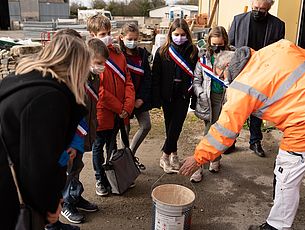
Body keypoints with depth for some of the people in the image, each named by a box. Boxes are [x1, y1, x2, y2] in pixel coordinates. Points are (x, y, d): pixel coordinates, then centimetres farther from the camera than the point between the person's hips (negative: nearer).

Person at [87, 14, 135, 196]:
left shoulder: (117, 53, 6)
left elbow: (128, 81, 4)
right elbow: (98, 90, -17)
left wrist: (127, 107, -9)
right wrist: (119, 108, -14)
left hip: (120, 113, 5)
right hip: (101, 112, -5)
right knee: (99, 147, 12)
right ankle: (100, 180, 30)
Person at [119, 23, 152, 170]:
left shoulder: (142, 54, 4)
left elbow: (147, 77, 2)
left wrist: (142, 98, -8)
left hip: (140, 98, 5)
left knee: (146, 126, 5)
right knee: (125, 129, 5)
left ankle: (131, 154, 25)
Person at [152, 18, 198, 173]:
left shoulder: (193, 52, -1)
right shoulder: (162, 52, -2)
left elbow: (196, 75, 0)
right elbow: (156, 76, -3)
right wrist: (156, 99, -9)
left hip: (183, 96, 0)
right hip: (167, 95, 1)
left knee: (176, 126, -4)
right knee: (170, 126, 10)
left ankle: (166, 155, 9)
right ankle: (173, 154, 25)